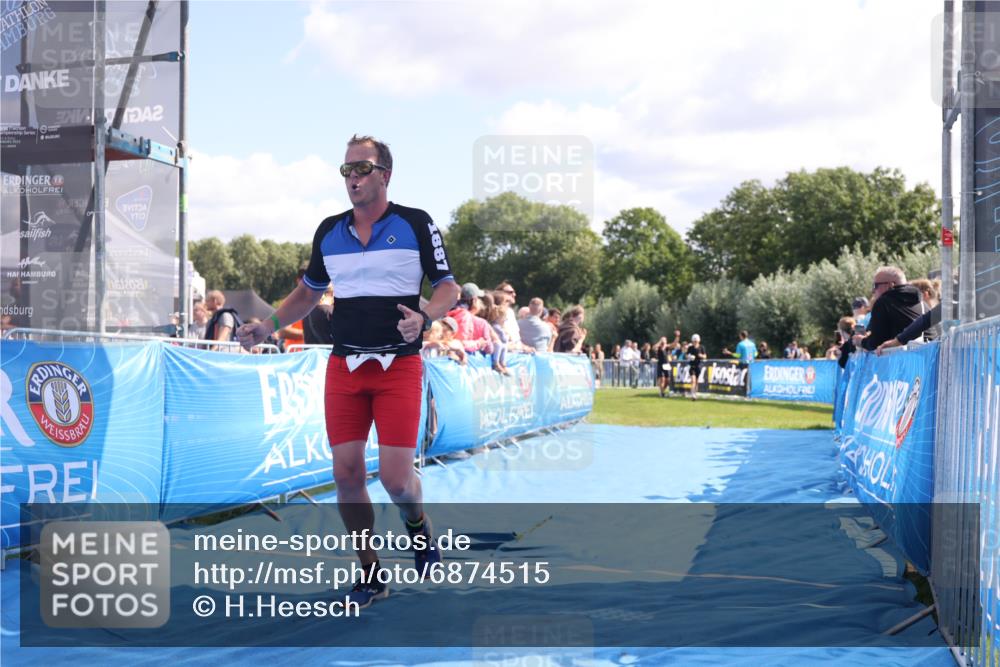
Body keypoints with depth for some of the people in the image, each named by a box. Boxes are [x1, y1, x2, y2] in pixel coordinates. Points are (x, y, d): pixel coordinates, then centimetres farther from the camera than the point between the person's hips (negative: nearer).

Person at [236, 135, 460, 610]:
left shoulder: (416, 224, -2)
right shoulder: (329, 231, 9)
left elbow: (448, 286, -1)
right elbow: (309, 291, 20)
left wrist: (424, 317, -21)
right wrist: (268, 326, 5)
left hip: (399, 364, -3)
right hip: (344, 365, 4)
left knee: (395, 476, -11)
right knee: (346, 473, -1)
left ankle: (417, 525, 26)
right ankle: (370, 574, 15)